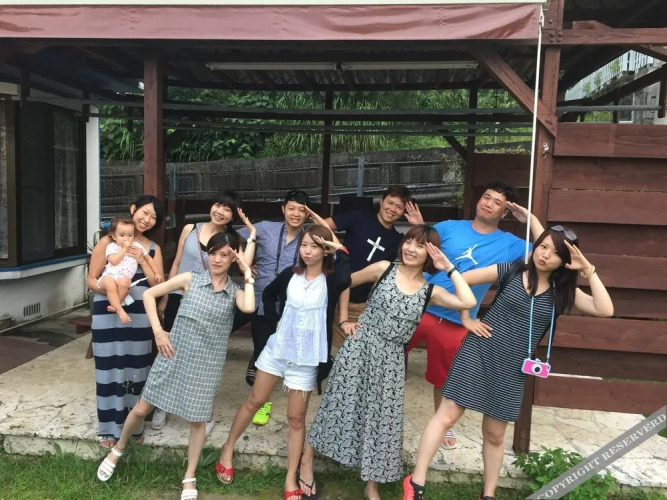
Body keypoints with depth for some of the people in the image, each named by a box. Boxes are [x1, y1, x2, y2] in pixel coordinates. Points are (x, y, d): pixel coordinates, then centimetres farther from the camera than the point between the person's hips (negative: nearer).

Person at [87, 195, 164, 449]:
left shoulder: (153, 249, 8)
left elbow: (158, 285, 1)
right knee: (111, 368, 3)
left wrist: (142, 260, -9)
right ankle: (109, 427, 17)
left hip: (140, 316, 3)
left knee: (137, 369, 8)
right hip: (109, 314, -3)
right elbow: (92, 280, -3)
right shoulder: (108, 242, -3)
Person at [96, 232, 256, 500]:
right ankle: (117, 451, 40)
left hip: (206, 364, 0)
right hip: (174, 355, 0)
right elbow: (149, 294, -1)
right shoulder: (190, 279, -5)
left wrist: (248, 275, -16)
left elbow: (249, 308, -28)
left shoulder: (235, 292, -4)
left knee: (198, 420, 10)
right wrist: (158, 331, -8)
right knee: (142, 409, 10)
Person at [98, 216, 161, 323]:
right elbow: (114, 261, -9)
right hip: (109, 275, -1)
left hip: (124, 278, 2)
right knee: (110, 284, -38)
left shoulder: (136, 246, 18)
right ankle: (120, 310, -36)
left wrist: (156, 273, 22)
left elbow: (148, 259, 27)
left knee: (124, 281, -37)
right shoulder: (111, 247, 9)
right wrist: (124, 249, -3)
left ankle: (115, 305, -23)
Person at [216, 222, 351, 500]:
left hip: (306, 360, -2)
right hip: (276, 350, 3)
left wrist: (340, 250, -24)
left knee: (296, 418, 6)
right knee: (254, 402, 15)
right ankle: (227, 450, 35)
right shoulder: (290, 275, -3)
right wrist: (274, 318, 4)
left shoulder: (331, 281, -11)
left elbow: (345, 279, -36)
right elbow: (268, 294, 15)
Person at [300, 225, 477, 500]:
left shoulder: (430, 291, 1)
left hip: (390, 358, 2)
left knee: (381, 416, 10)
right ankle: (306, 461, 27)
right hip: (359, 347, -2)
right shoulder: (384, 268, -3)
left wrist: (449, 268, -8)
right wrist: (344, 319, 1)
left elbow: (468, 302, -13)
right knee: (341, 405, 5)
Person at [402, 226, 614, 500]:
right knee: (447, 415, -5)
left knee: (494, 434, 14)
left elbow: (605, 310, -10)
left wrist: (588, 270, -14)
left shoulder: (563, 292, 2)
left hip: (511, 368, 3)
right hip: (478, 352, -2)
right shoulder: (510, 272, -5)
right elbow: (462, 279, -3)